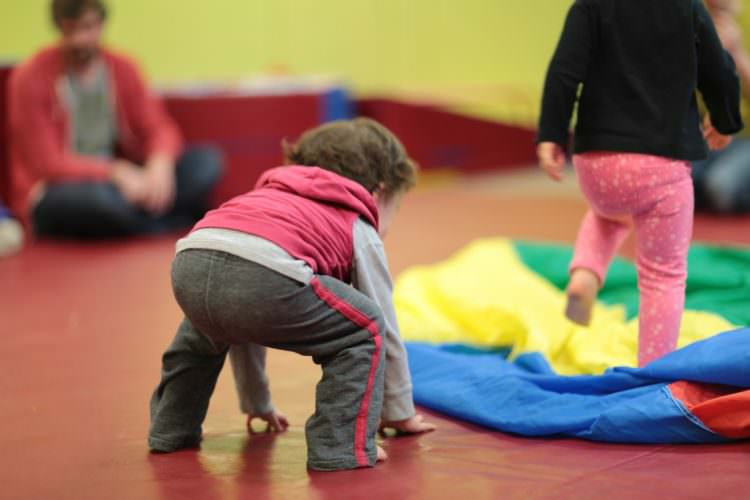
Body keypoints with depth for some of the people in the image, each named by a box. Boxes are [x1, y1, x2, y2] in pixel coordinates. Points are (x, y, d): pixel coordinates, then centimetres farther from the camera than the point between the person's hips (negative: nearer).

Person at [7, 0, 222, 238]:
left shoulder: (122, 68, 5)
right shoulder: (31, 78, -10)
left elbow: (160, 128, 2)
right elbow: (47, 164, -13)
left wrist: (160, 163, -22)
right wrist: (115, 172, -24)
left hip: (115, 182, 5)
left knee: (207, 160, -12)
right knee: (99, 197, -41)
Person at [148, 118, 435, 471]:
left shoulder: (268, 198, 45)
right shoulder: (359, 230, 30)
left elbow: (244, 301, 51)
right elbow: (384, 327, 32)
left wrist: (256, 404, 61)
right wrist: (399, 412, 46)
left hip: (190, 262, 6)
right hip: (265, 276, -6)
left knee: (205, 329, 42)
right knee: (366, 330, 16)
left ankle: (173, 426, 43)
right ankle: (338, 447, 8)